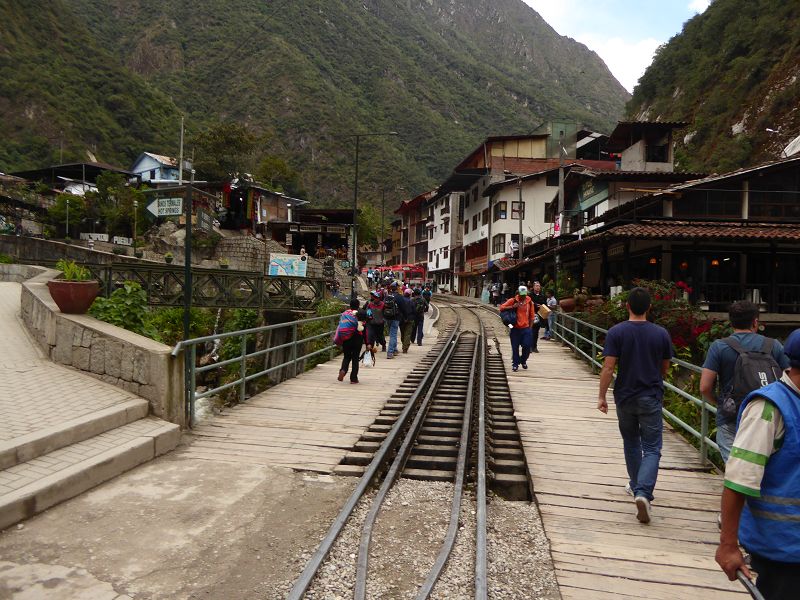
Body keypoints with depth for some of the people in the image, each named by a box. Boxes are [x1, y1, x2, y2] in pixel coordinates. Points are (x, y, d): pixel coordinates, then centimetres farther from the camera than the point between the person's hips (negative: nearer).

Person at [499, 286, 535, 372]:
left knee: (527, 346, -3)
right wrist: (512, 306, -19)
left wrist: (530, 327, 6)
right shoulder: (513, 300, -2)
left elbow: (531, 316, 10)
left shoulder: (529, 302, 3)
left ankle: (523, 361, 24)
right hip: (515, 328, -1)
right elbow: (502, 307, -7)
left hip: (526, 328, 1)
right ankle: (515, 364, 17)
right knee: (515, 348, 3)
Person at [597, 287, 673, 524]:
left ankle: (636, 486, 34)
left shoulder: (616, 332, -11)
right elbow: (665, 367, 8)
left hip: (625, 397, 0)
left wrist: (601, 397, -6)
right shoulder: (661, 334, -4)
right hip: (651, 398, 0)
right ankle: (643, 492, -15)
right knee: (652, 448, 3)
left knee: (631, 443, 20)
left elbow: (608, 367, -14)